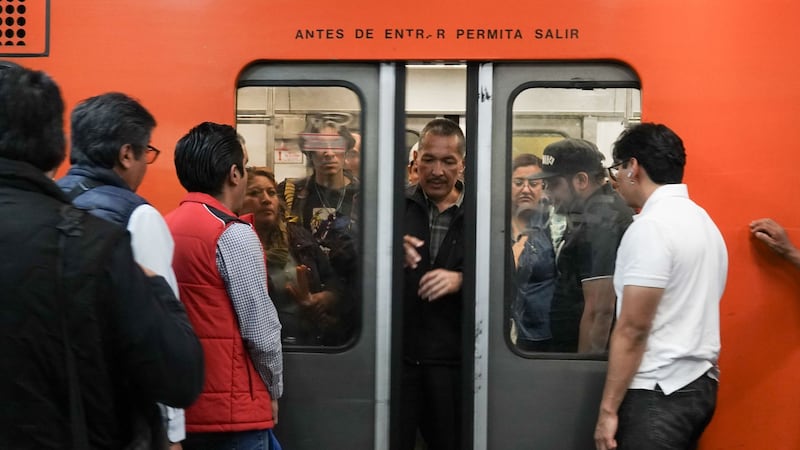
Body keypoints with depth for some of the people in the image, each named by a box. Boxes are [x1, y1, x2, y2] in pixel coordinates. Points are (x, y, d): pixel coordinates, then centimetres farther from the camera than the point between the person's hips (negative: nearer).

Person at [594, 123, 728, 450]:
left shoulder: (651, 227, -15)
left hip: (660, 393, -9)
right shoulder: (703, 220, 13)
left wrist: (608, 409, -15)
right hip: (699, 383, 9)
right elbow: (691, 310, 13)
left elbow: (633, 329, -18)